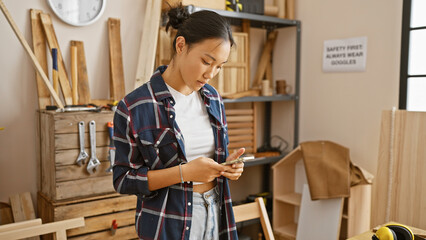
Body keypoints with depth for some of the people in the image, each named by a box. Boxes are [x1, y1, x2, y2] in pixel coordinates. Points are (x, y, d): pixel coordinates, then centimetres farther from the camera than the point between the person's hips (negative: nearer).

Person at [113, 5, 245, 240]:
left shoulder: (213, 99, 3)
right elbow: (123, 180, -12)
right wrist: (184, 173, -23)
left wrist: (227, 164, -9)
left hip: (215, 215, 5)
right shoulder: (134, 108, -15)